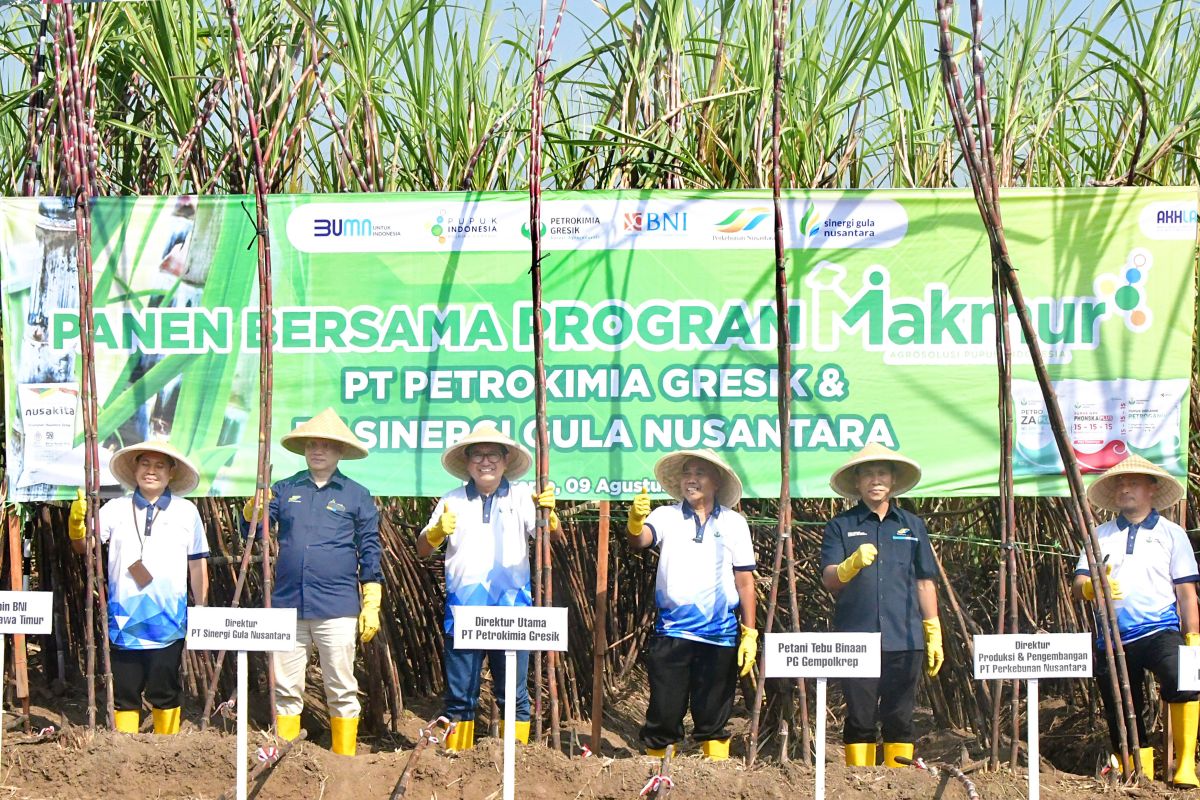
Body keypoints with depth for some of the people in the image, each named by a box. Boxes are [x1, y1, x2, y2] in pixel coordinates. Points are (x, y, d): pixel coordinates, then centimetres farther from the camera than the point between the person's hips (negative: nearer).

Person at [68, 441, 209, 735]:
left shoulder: (186, 511, 4)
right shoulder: (115, 509, 5)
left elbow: (198, 565, 9)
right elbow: (83, 546, -2)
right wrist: (76, 522, -23)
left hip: (168, 622, -1)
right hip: (124, 620, 1)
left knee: (166, 694, 8)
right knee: (124, 693, 7)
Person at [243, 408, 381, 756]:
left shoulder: (357, 496, 6)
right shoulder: (284, 490, 11)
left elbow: (370, 554, 6)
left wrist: (371, 607, 2)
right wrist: (255, 506, -14)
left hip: (336, 609, -2)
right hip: (287, 606, 2)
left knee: (342, 691, 4)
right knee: (286, 690, 8)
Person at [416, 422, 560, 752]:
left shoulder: (521, 496, 7)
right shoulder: (452, 501, 11)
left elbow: (554, 538, -3)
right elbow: (422, 549, 7)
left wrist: (549, 513, -25)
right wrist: (437, 531, -16)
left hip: (512, 612, -1)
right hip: (462, 612, 1)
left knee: (513, 696, 3)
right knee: (459, 697, 4)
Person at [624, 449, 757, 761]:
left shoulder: (734, 523, 6)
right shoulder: (666, 516, 3)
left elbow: (745, 581, 7)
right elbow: (639, 540, -17)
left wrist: (750, 634, 3)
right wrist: (635, 522, -40)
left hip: (720, 634, 1)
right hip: (672, 631, -1)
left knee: (714, 720, 8)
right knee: (663, 717, 2)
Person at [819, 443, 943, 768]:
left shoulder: (912, 526, 13)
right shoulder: (841, 526, 7)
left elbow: (925, 582, 15)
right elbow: (828, 579, -3)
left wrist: (933, 633, 11)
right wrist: (852, 564, -24)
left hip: (904, 640, 1)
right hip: (856, 638, -1)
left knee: (900, 719, 2)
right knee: (860, 719, 1)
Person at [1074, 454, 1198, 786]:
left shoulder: (1171, 534, 11)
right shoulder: (1100, 535, 15)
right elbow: (1078, 587, 8)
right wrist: (1092, 587, -15)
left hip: (1159, 630, -4)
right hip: (1112, 637, 4)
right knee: (1121, 714, 5)